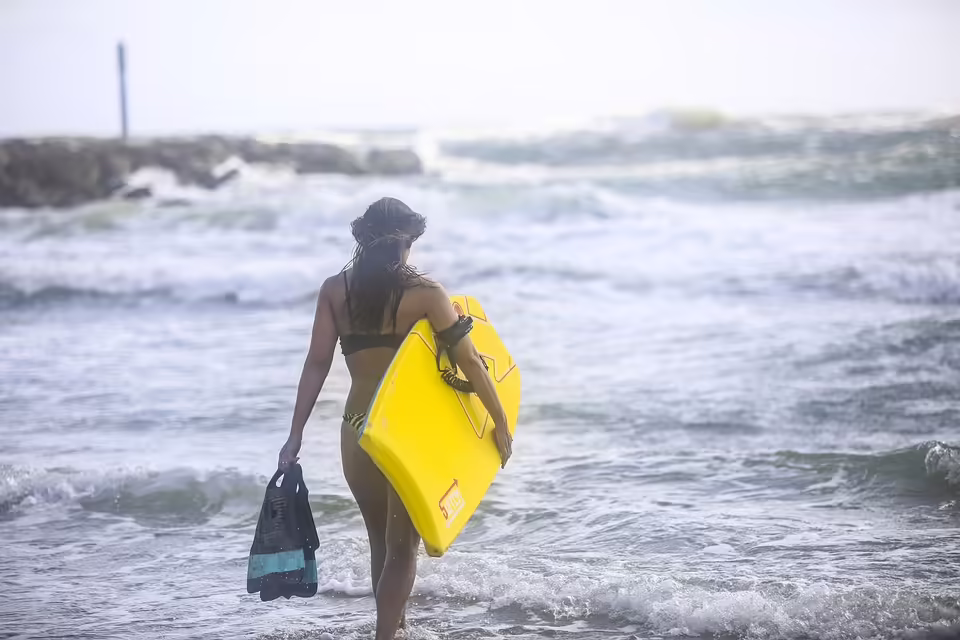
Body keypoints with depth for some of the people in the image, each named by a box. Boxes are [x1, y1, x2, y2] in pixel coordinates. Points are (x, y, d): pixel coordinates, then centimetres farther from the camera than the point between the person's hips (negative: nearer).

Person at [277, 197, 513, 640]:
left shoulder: (335, 289, 1)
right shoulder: (424, 292, -8)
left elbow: (317, 364, -1)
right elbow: (469, 362, -8)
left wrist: (296, 435, 2)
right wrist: (501, 424, 1)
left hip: (357, 432, 4)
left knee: (381, 541, 21)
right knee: (402, 547, 4)